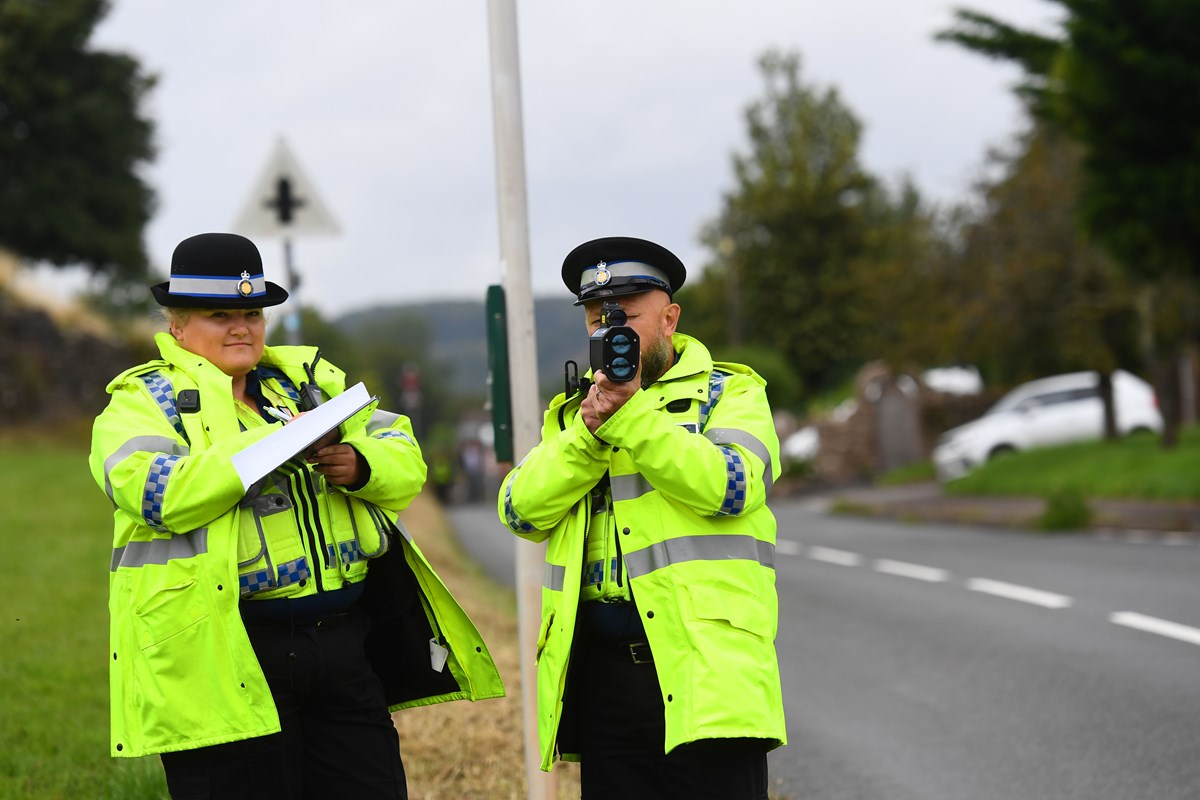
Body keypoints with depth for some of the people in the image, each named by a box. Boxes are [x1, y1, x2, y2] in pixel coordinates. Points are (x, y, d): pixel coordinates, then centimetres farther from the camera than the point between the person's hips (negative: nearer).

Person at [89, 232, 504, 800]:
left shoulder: (309, 381, 17)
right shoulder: (142, 401, 1)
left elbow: (405, 463, 12)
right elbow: (158, 494, -19)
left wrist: (361, 464, -11)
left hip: (343, 646, 5)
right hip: (223, 659, -5)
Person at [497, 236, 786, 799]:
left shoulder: (729, 392, 9)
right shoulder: (571, 412, 21)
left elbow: (731, 487, -11)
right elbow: (521, 511, 6)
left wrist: (631, 417, -15)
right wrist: (587, 433, -8)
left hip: (703, 661, -4)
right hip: (599, 666, 4)